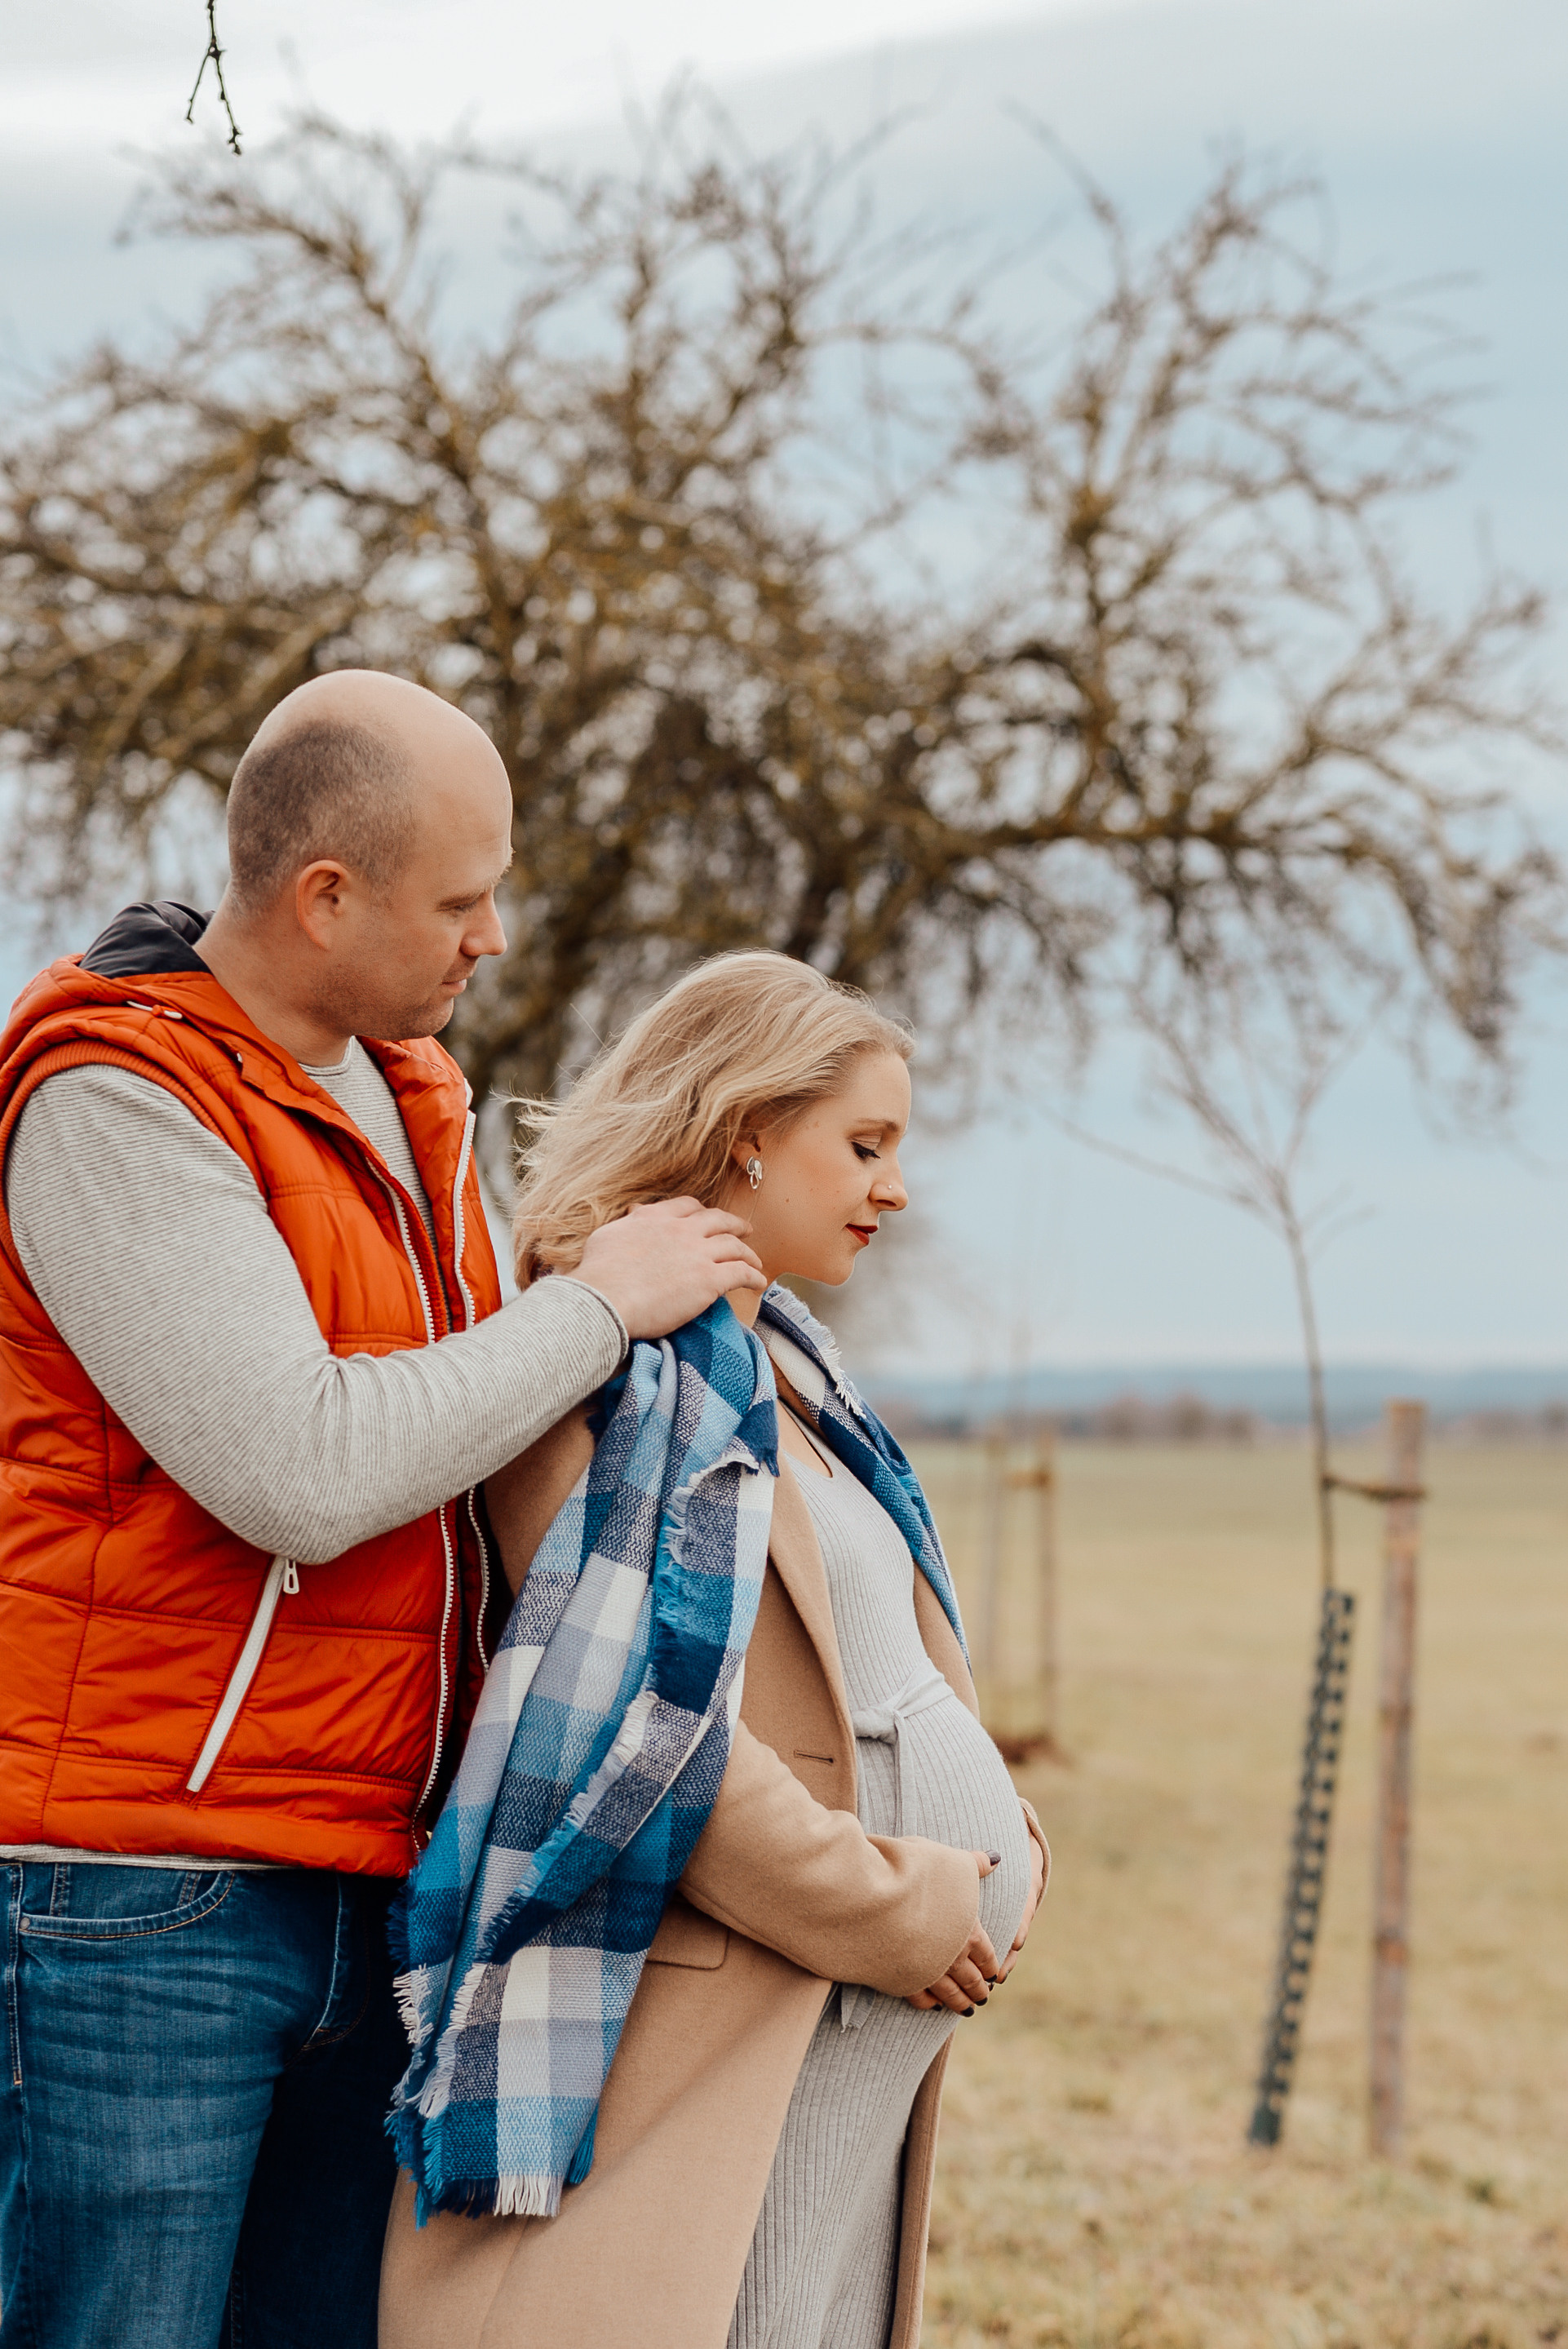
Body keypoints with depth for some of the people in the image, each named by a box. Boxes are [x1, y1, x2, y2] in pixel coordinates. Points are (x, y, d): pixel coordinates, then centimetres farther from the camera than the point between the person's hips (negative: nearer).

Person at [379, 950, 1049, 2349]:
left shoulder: (794, 1360, 18)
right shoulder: (601, 1361, -11)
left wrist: (1000, 1857, 7)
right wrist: (893, 1908, -14)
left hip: (885, 2022, 9)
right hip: (716, 2028, -9)